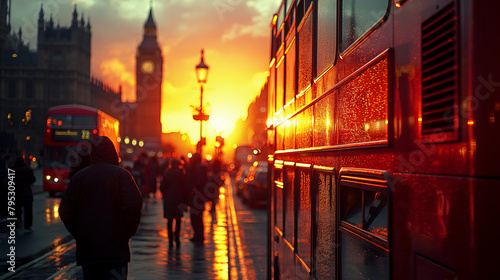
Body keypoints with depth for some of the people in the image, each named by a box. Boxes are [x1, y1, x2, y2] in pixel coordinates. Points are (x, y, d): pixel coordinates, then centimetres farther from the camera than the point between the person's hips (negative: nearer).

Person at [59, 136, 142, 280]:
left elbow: (65, 211, 6)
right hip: (115, 247, -4)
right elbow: (133, 205, -15)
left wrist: (78, 234, 14)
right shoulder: (121, 174, -4)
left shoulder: (78, 177, 8)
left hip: (86, 247, 4)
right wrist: (127, 233, -2)